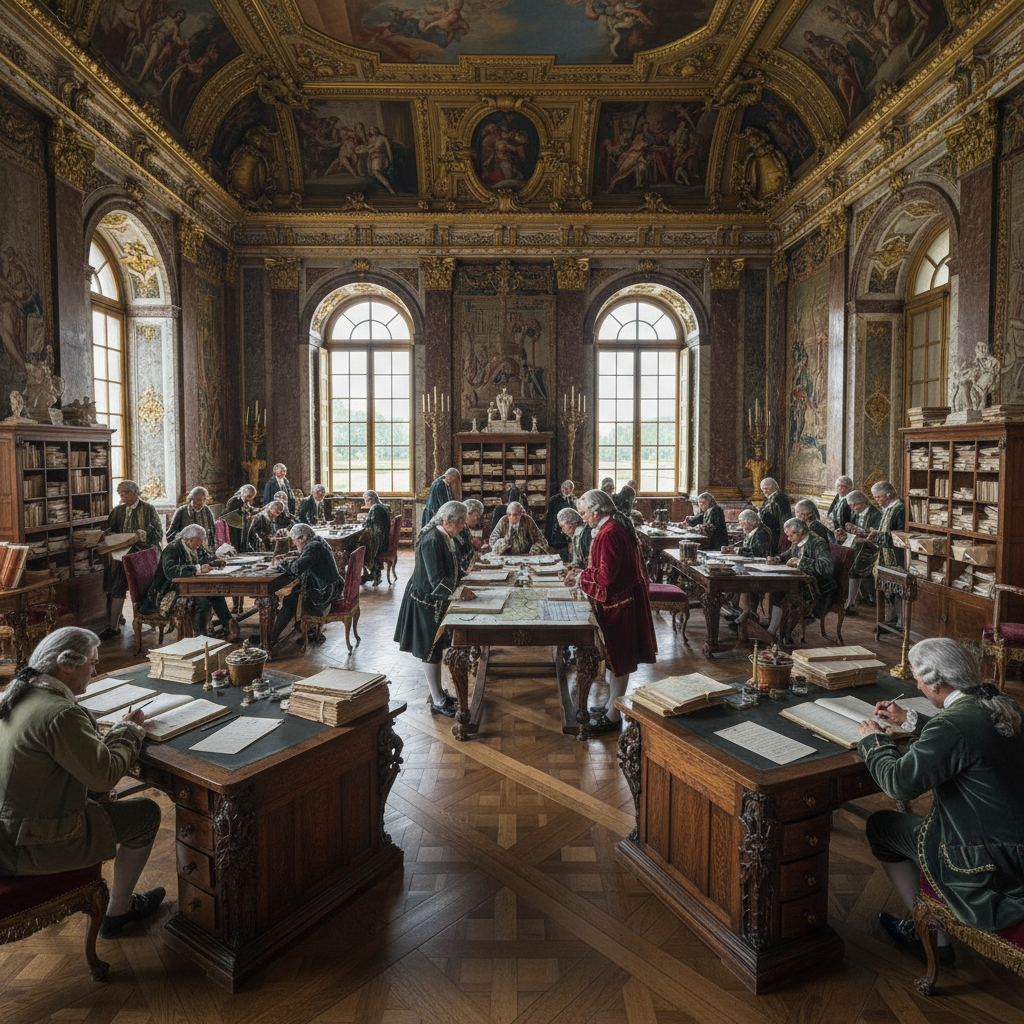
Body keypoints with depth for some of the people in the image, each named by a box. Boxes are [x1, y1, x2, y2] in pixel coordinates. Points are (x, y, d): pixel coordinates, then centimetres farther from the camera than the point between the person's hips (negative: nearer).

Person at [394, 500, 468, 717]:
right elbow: (436, 579, -31)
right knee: (430, 650, 1)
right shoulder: (432, 541, -25)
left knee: (436, 648, 18)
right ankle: (438, 702, 11)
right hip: (425, 602, -9)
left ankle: (437, 693, 32)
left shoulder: (447, 538, 5)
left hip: (438, 601, 9)